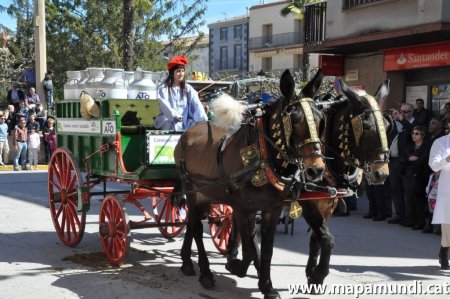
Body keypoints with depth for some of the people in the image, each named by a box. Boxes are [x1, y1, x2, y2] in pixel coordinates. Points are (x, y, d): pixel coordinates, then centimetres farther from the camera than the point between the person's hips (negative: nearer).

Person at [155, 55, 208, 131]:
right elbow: (164, 105, -13)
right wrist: (175, 116, -28)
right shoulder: (163, 88, 3)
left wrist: (204, 120, -19)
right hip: (168, 122, -4)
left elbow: (197, 104, -3)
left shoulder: (188, 88, 12)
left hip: (185, 124, 4)